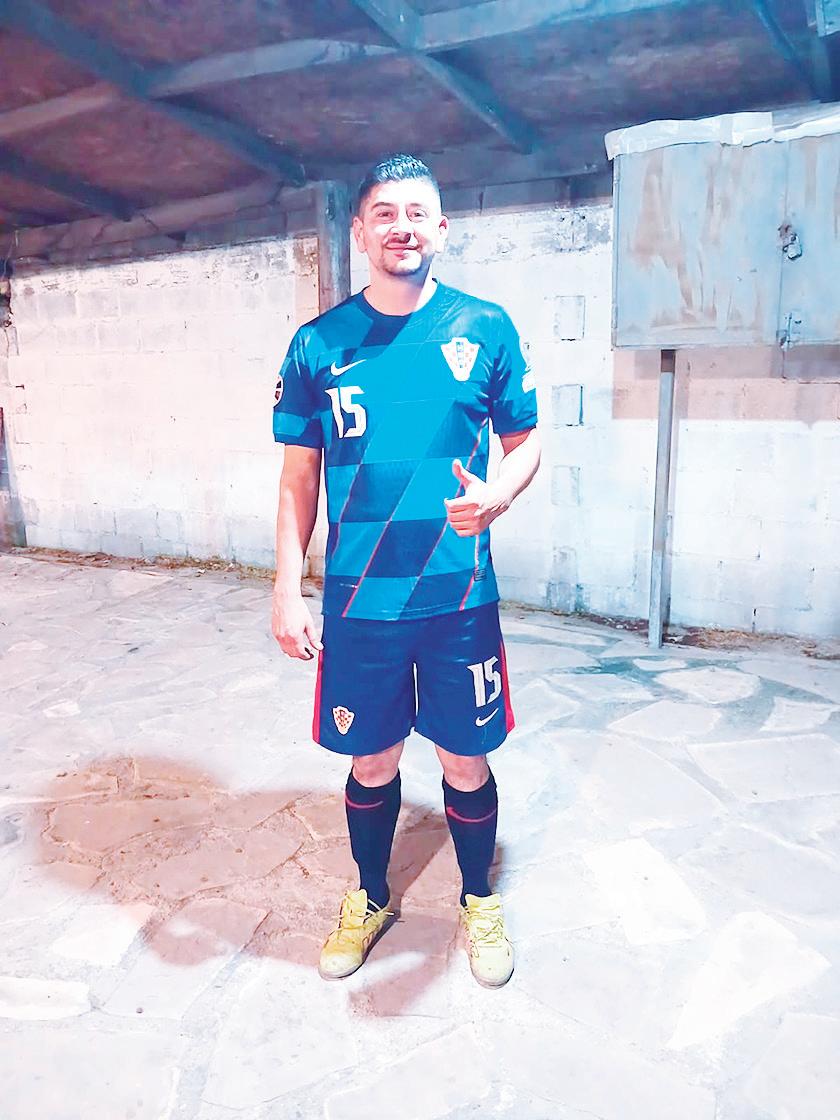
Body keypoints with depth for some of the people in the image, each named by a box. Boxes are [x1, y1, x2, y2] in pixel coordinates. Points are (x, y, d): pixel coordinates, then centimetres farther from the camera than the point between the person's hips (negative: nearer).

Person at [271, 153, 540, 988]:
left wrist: (496, 495, -18)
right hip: (357, 603, 1)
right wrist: (286, 591, -1)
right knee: (371, 765, 15)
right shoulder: (318, 344, 1)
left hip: (459, 598, 0)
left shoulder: (485, 329, -1)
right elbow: (299, 474, 5)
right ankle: (370, 899, 42)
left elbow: (525, 443, 5)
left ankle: (478, 902, 40)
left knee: (465, 763, 12)